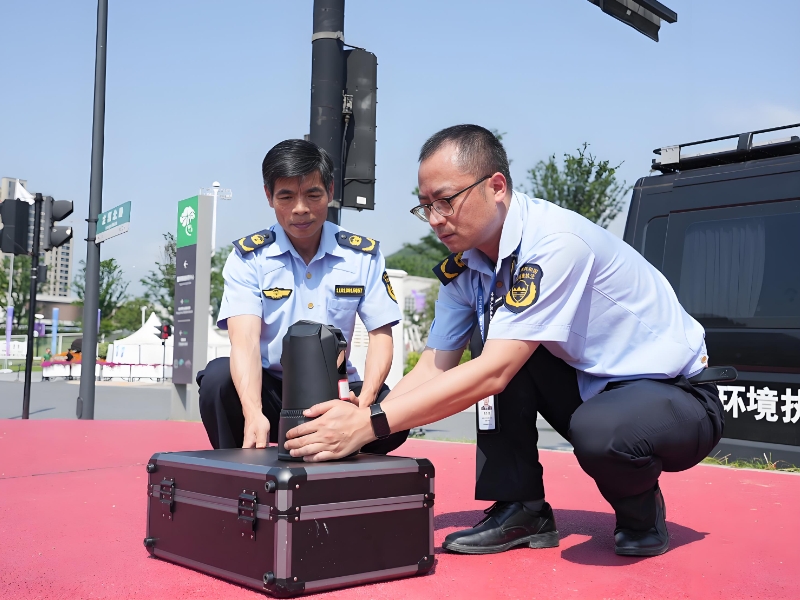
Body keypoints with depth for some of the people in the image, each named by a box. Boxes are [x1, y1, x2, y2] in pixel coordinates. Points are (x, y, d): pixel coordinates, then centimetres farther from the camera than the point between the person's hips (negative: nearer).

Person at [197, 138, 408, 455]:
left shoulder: (364, 255, 0)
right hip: (269, 388, -1)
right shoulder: (248, 256, -6)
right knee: (218, 377, -32)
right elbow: (245, 338, -20)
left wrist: (365, 401, -24)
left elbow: (381, 335, -3)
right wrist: (254, 414, -40)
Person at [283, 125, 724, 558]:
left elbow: (493, 373, -34)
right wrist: (355, 426, -18)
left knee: (598, 430, -38)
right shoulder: (464, 265, -4)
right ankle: (522, 510, -3)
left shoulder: (555, 243, -29)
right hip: (590, 385, 7)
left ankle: (642, 513, -2)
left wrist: (370, 425, -35)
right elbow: (434, 366, -2)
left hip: (680, 396, -7)